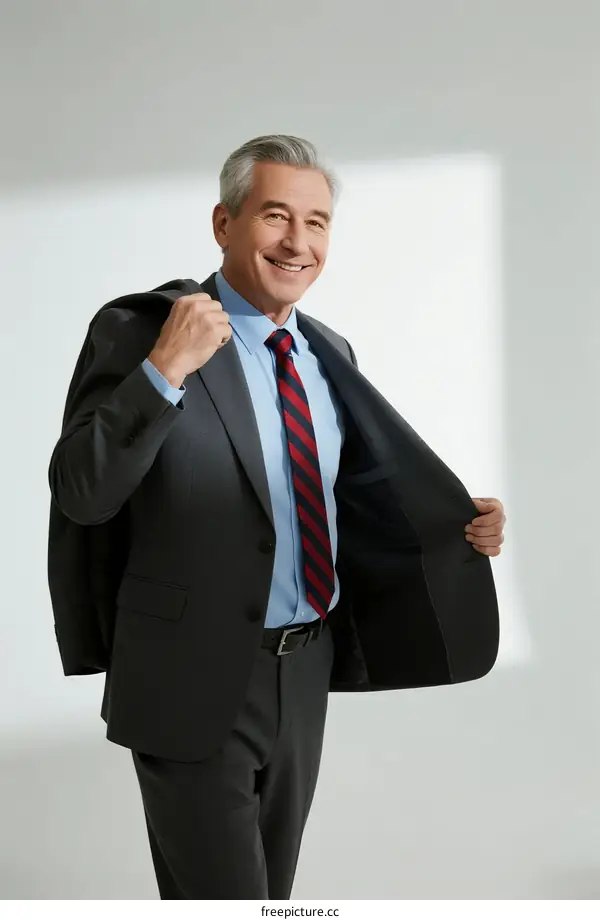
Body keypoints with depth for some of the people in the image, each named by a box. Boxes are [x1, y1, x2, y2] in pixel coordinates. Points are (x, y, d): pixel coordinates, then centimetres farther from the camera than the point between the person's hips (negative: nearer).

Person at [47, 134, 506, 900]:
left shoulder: (328, 353, 7)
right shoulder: (139, 330, -12)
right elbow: (79, 493, -19)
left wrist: (462, 523, 2)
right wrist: (165, 370, -29)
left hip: (304, 676, 7)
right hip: (197, 686, -6)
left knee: (272, 892, 22)